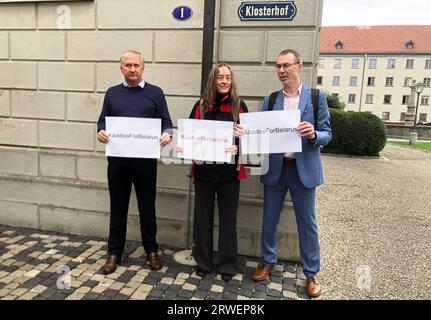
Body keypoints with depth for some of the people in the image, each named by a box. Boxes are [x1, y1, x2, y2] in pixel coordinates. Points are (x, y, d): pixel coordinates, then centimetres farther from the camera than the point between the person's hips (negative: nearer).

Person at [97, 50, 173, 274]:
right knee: (118, 207, 9)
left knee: (147, 206, 9)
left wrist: (167, 135, -19)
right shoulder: (112, 93, 10)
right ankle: (114, 252, 24)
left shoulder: (155, 93, 4)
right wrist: (101, 132, -11)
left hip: (146, 159, -1)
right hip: (117, 159, 2)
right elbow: (102, 121, 11)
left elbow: (166, 122, 3)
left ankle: (151, 250, 26)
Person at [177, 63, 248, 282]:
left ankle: (228, 264, 24)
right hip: (204, 169, 2)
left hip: (229, 170, -1)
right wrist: (183, 146, -11)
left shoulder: (239, 105, 2)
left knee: (228, 218, 8)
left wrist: (237, 147, -19)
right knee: (203, 217, 10)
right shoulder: (201, 105, 6)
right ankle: (203, 262, 28)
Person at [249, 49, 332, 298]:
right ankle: (268, 262, 33)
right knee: (269, 220, 12)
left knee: (307, 223, 8)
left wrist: (313, 135, -23)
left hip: (304, 168, -2)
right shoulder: (270, 100, 7)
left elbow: (327, 134, -2)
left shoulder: (317, 97, 0)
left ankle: (312, 273, 25)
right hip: (275, 167, 3)